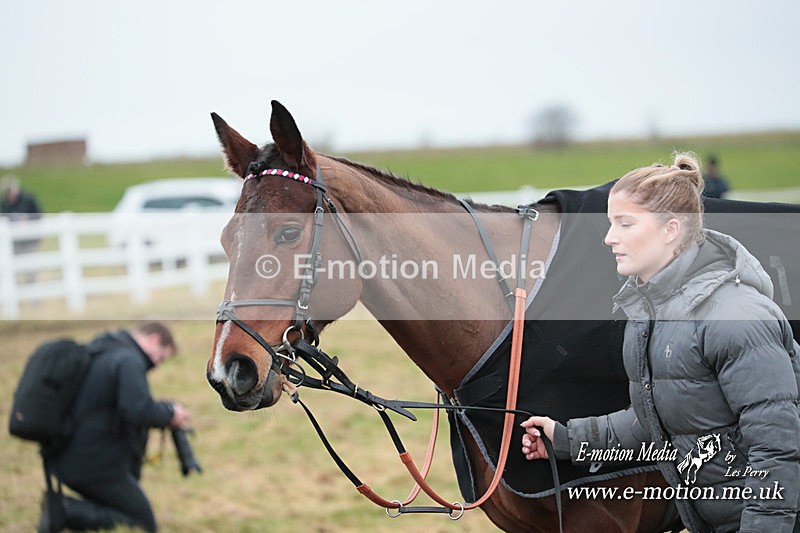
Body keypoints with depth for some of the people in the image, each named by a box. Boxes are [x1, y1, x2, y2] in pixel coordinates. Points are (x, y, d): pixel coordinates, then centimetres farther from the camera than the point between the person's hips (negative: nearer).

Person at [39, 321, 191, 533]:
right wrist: (170, 412, -9)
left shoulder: (95, 354, 15)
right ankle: (67, 511, -15)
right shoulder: (129, 360, -15)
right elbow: (139, 411, -30)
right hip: (96, 466, -9)